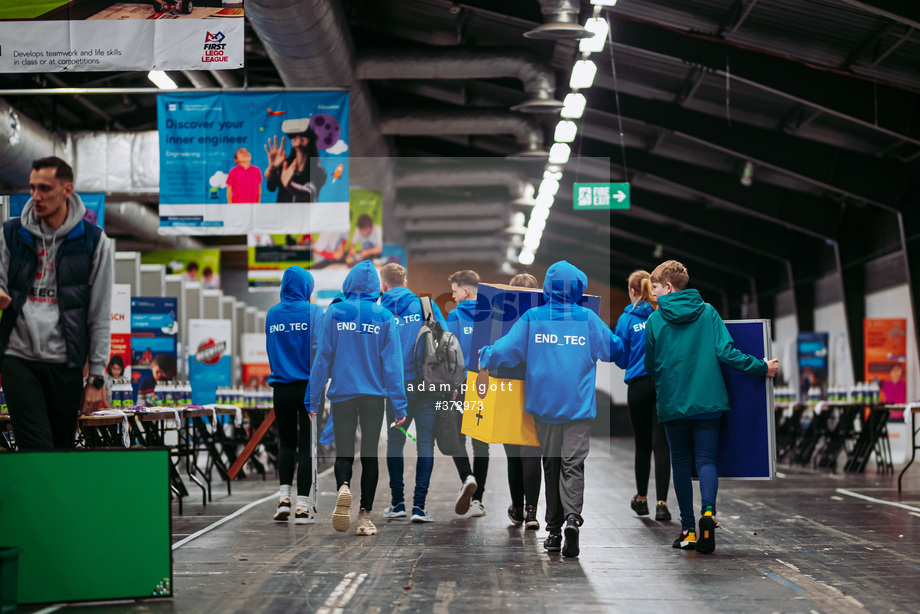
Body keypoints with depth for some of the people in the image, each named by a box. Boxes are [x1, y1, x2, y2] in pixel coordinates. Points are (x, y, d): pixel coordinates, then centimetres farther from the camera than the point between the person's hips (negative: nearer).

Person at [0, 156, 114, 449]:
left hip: (65, 362, 0)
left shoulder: (93, 241, 0)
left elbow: (100, 315, 2)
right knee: (37, 448, -9)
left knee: (64, 447, 7)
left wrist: (97, 378, 0)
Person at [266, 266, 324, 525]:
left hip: (280, 386, 4)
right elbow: (318, 348, -11)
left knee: (286, 442, 17)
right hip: (307, 386, -4)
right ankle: (302, 507, -1)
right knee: (306, 445, 1)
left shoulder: (272, 314, 7)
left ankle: (284, 497, 4)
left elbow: (270, 350, 13)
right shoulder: (313, 312, -6)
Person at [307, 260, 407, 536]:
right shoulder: (384, 316, -1)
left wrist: (313, 398, 4)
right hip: (374, 394, 0)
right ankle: (365, 515, 6)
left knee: (343, 452, 7)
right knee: (369, 454, 9)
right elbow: (392, 362, -3)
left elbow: (322, 356, -2)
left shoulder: (334, 312, -2)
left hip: (342, 393, 0)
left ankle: (343, 486, -24)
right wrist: (399, 404, 0)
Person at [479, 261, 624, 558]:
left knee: (551, 464, 11)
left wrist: (484, 357, 15)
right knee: (573, 464, -1)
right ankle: (572, 516, -23)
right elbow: (615, 349, 9)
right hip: (579, 405, -1)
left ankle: (553, 530, 13)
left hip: (544, 403, 1)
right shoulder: (588, 319, -1)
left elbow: (506, 349, -5)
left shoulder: (532, 317, -2)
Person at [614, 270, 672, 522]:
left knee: (642, 444, 12)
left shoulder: (626, 319, 1)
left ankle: (641, 499, 25)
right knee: (661, 443, -2)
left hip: (639, 386, 0)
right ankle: (662, 503, -9)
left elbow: (621, 360, 6)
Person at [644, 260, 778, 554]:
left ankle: (688, 529, 10)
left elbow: (650, 367, 5)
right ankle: (708, 510, -24)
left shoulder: (654, 320, -1)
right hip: (707, 401, 0)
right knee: (706, 459, 4)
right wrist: (762, 367, 3)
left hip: (671, 404, 0)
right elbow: (726, 353, -7)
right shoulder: (707, 312, 1)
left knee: (680, 462, 10)